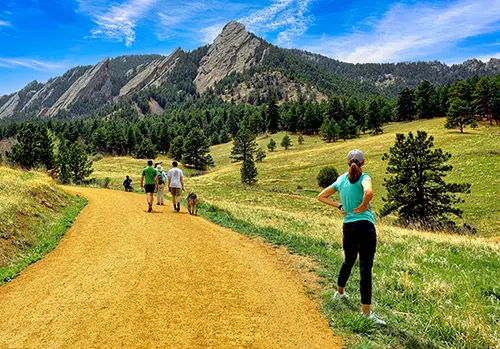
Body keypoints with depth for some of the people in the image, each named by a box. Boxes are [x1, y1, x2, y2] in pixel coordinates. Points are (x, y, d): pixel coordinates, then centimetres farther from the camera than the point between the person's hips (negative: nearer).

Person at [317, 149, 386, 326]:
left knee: (348, 261, 26)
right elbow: (368, 193, -32)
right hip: (365, 226, -6)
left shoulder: (341, 179, 8)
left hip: (348, 227, 6)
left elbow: (321, 196, 16)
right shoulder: (364, 178, -9)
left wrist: (339, 206, 9)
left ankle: (340, 292, 45)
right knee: (365, 269, -4)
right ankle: (366, 311, -2)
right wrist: (363, 206, -14)